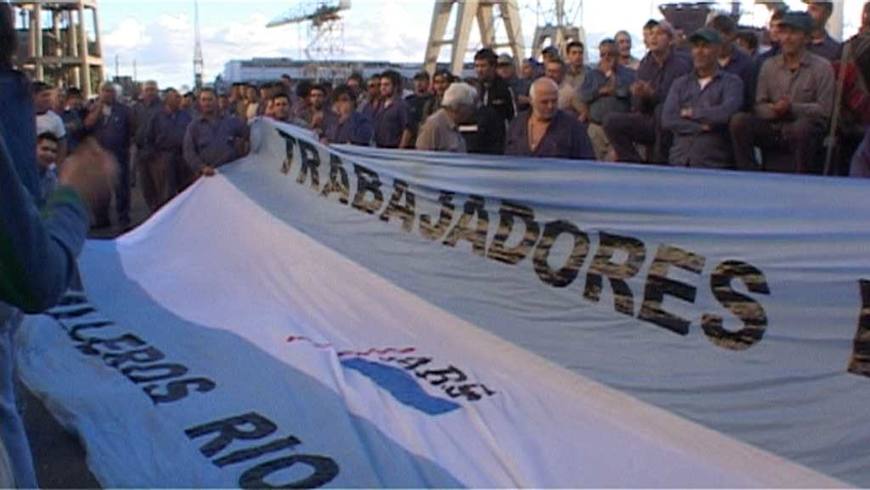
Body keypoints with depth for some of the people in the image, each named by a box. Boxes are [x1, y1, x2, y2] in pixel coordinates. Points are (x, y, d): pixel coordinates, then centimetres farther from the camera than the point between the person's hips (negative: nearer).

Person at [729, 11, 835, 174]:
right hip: (773, 129, 3)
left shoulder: (822, 67, 2)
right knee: (739, 120, -21)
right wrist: (774, 110, -15)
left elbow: (824, 109, -6)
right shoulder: (769, 65, 13)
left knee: (801, 126, -38)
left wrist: (792, 108, -20)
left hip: (808, 130, -3)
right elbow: (759, 105, 8)